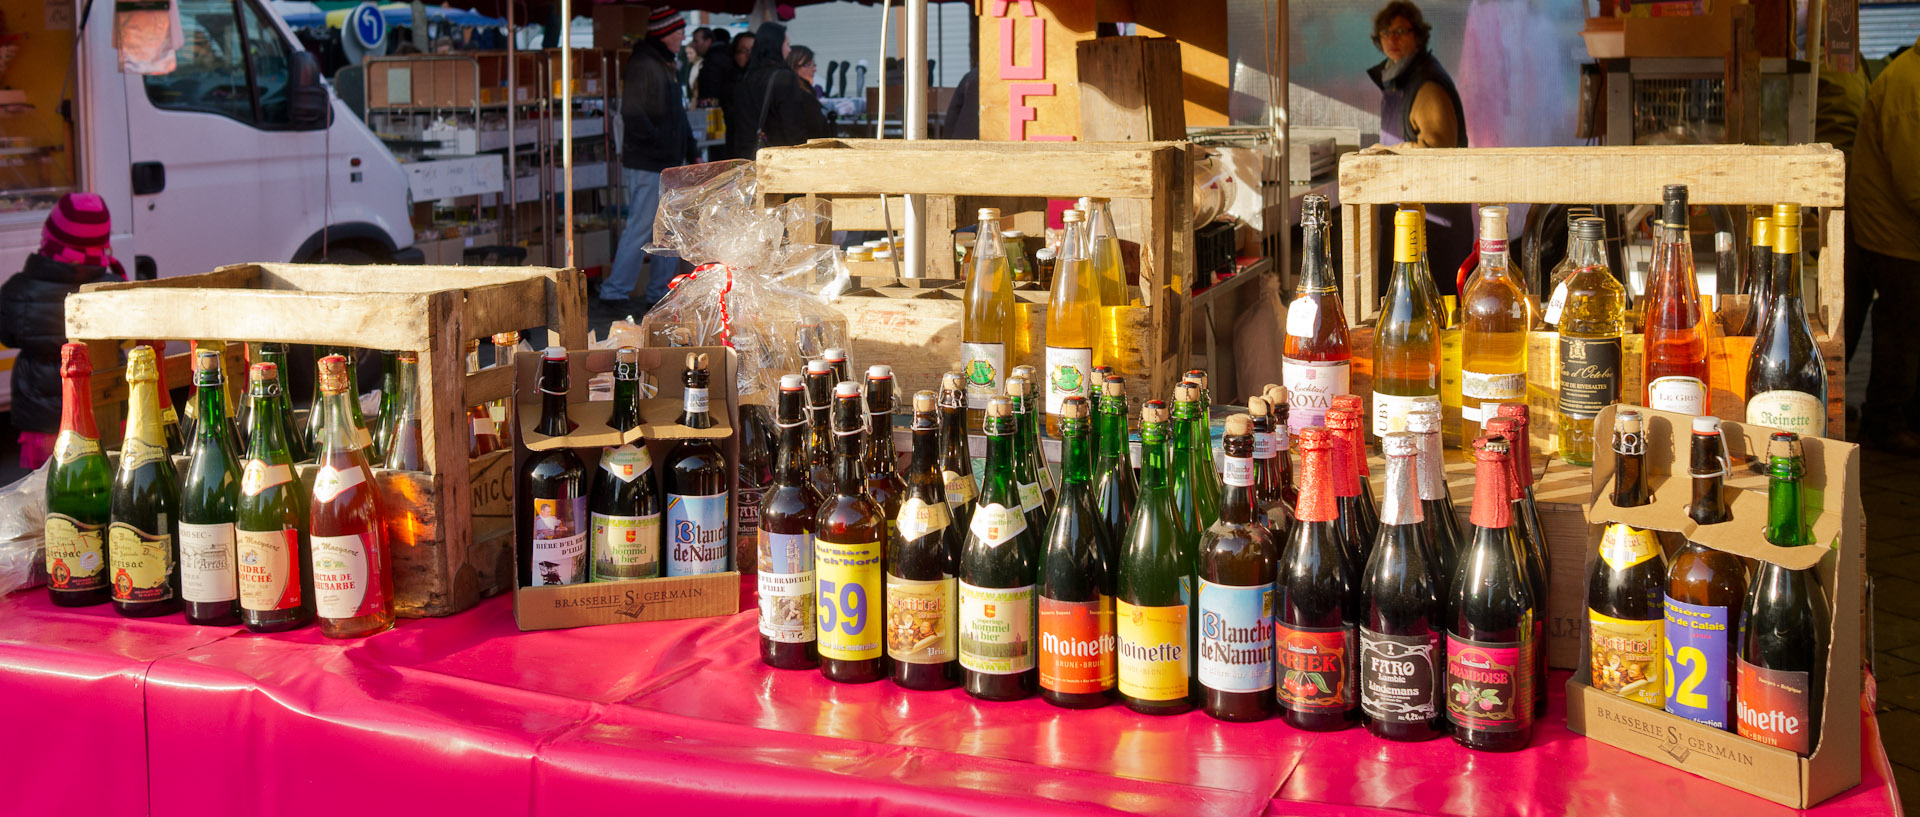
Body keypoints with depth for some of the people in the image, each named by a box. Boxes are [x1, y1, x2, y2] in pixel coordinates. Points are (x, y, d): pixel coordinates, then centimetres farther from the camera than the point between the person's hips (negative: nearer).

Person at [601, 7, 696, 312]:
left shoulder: (667, 66, 18)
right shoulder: (642, 66, -13)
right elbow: (633, 116, -21)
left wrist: (690, 152, 16)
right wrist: (659, 144, -22)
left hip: (670, 166, 10)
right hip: (647, 166, -10)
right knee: (641, 230, -8)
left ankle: (659, 295, 17)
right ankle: (613, 293, -1)